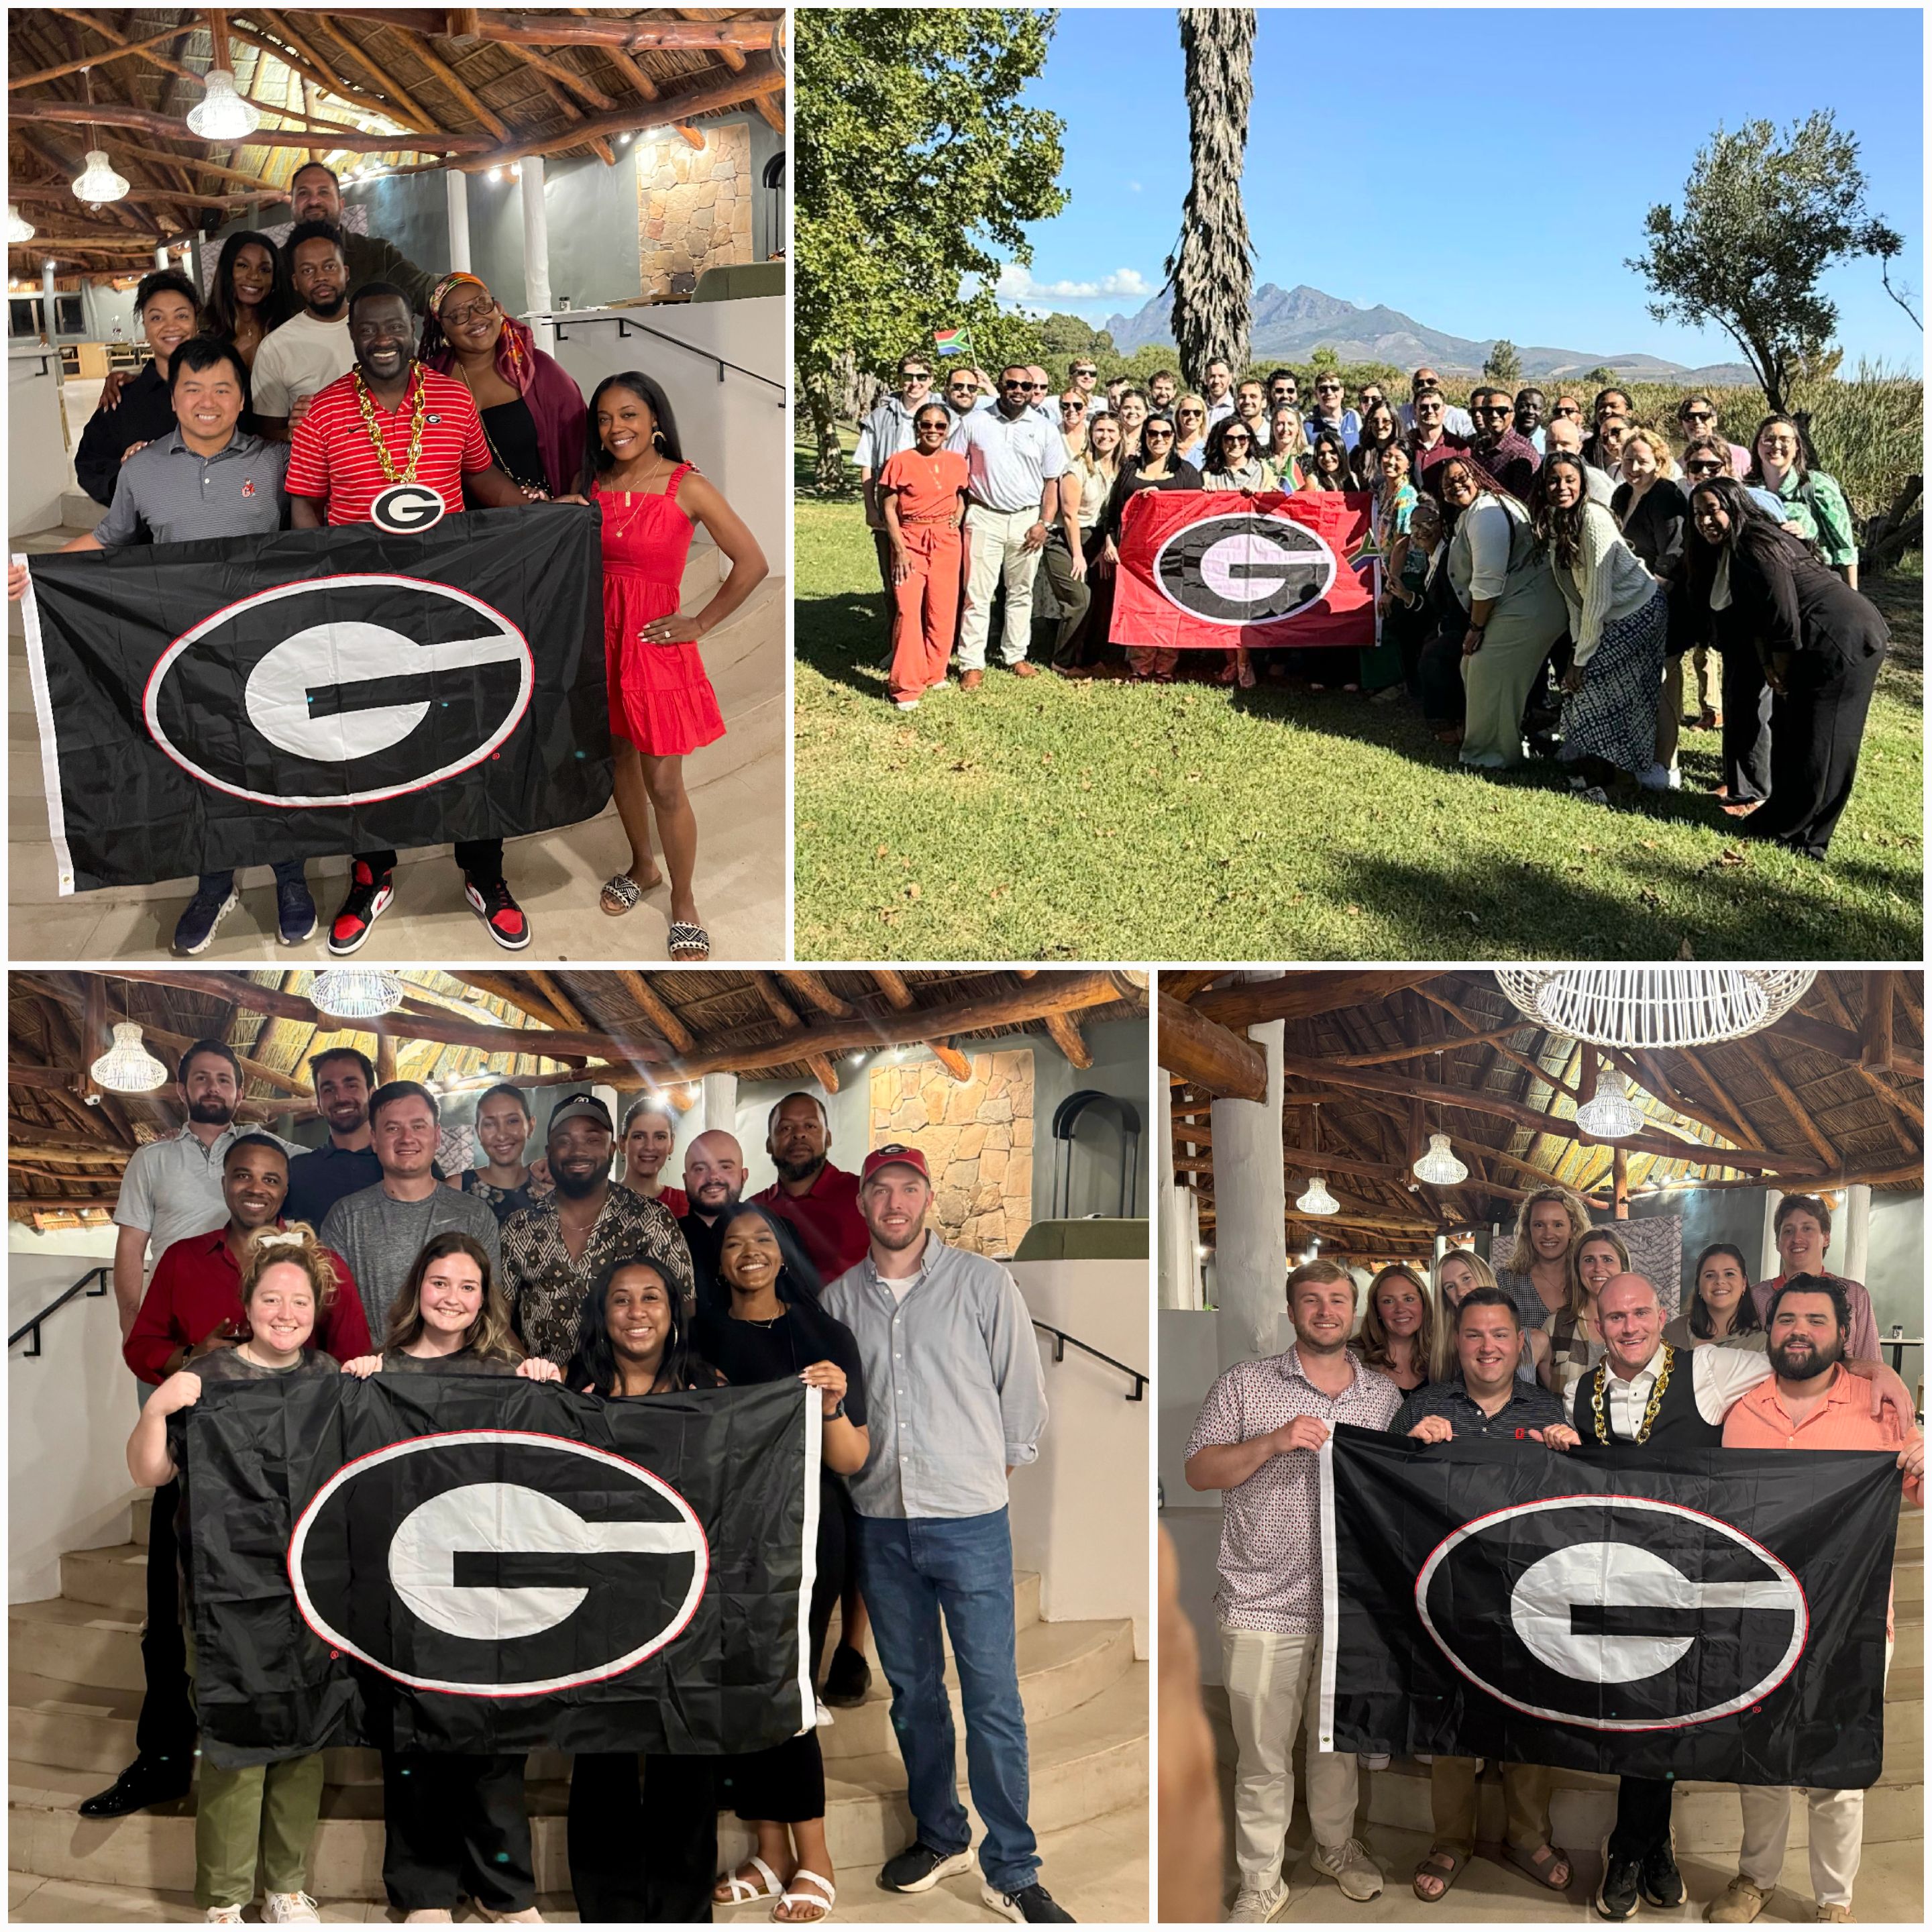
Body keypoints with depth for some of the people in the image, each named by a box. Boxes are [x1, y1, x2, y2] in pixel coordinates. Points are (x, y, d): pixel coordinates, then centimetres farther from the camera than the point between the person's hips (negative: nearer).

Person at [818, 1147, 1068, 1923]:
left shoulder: (982, 1283, -4)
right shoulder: (837, 1300, 5)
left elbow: (1021, 1387, 2)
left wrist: (1001, 1462, 7)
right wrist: (859, 1464, 8)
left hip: (970, 1521, -3)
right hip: (880, 1524, 3)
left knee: (993, 1699, -3)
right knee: (912, 1691, 14)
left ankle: (1011, 1872, 5)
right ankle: (939, 1836, 29)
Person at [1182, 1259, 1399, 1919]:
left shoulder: (1386, 1396, 9)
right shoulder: (1245, 1384, -1)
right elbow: (1198, 1471, -4)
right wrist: (1273, 1442, -18)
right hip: (1263, 1607, -3)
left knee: (1340, 1740, 17)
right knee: (1263, 1754, 2)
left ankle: (1337, 1845, 37)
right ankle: (1261, 1880, 15)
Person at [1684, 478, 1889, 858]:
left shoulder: (1754, 548, -19)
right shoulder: (1727, 553, 12)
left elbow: (1784, 615, -22)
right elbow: (1755, 616, 14)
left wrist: (1781, 673, -10)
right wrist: (1769, 664, 1)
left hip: (1843, 638, -11)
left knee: (1815, 742, -3)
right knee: (1789, 732, 16)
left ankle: (1794, 834, 5)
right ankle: (1785, 819, 26)